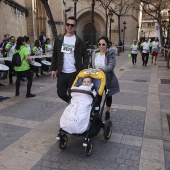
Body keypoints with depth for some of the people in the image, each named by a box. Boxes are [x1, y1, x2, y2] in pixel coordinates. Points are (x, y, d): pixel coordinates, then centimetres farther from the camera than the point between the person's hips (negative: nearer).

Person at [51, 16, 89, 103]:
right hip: (62, 72, 3)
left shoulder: (79, 41, -2)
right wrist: (53, 69, 4)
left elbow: (85, 56, 1)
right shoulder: (59, 39, 6)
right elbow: (55, 55, 9)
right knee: (61, 93, 9)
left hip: (74, 73, -3)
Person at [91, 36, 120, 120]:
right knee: (97, 97, -10)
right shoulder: (95, 53, 2)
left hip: (108, 79, -2)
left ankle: (107, 112, 41)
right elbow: (92, 66, 12)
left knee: (108, 96, 19)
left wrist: (102, 70, -40)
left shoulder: (111, 53, -12)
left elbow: (111, 66, -27)